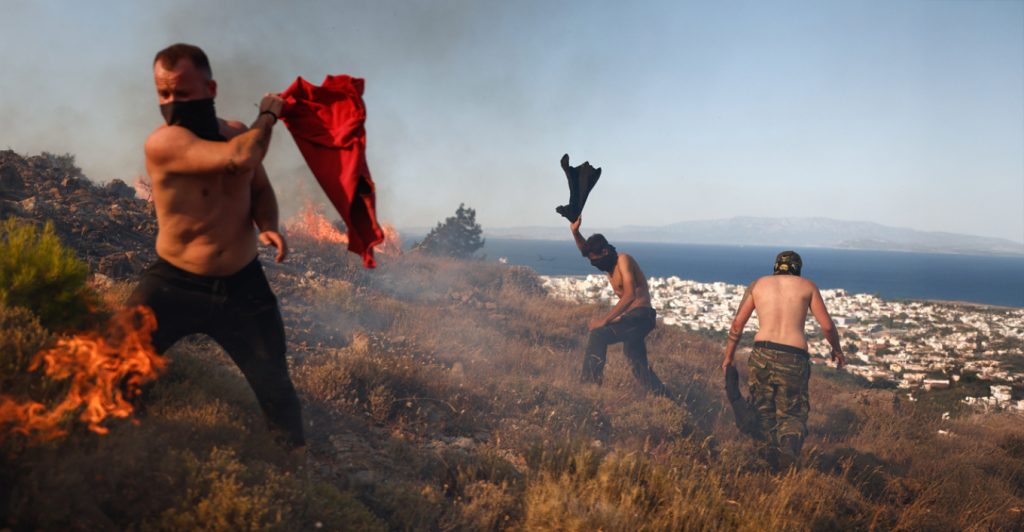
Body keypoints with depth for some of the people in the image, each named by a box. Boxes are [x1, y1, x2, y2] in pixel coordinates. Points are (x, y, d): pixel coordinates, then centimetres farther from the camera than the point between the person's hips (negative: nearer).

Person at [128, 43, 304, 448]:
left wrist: (268, 226, -8)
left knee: (275, 384, 14)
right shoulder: (163, 142, -19)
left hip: (242, 284, 5)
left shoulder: (238, 133, 1)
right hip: (175, 284, -4)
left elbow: (260, 188, 15)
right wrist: (268, 116, -13)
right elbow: (240, 159, -32)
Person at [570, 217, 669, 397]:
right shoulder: (610, 264, 12)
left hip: (640, 316, -10)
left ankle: (589, 382, -20)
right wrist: (575, 232, 7)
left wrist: (605, 319, -27)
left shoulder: (623, 260, -14)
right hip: (630, 318, 10)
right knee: (638, 363, 12)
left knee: (599, 334, -22)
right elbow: (586, 251, 27)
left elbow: (630, 295, -25)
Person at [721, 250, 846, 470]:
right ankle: (789, 450, -14)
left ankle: (769, 451, 2)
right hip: (795, 357, -1)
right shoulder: (807, 286, 12)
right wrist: (837, 350, 28)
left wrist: (729, 356, 21)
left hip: (762, 354, 1)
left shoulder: (758, 284, 14)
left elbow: (737, 324, 12)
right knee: (793, 413, 10)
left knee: (764, 410, 16)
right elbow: (827, 326, 11)